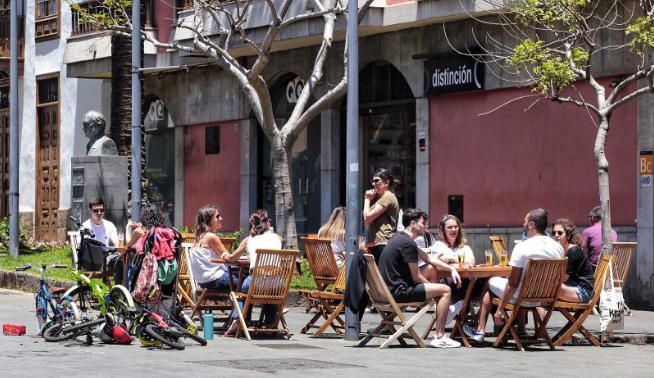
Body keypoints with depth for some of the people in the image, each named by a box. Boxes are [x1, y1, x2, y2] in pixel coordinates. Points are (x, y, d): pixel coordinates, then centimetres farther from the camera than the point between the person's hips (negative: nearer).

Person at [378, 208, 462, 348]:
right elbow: (416, 278, -14)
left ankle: (444, 310, 24)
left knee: (432, 270, 20)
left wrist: (452, 269, 13)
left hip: (390, 287, 10)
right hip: (397, 292, -10)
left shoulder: (399, 237, 14)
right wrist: (431, 286, 5)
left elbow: (428, 259, 22)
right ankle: (439, 337, -11)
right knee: (445, 290, -9)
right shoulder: (408, 244, -18)